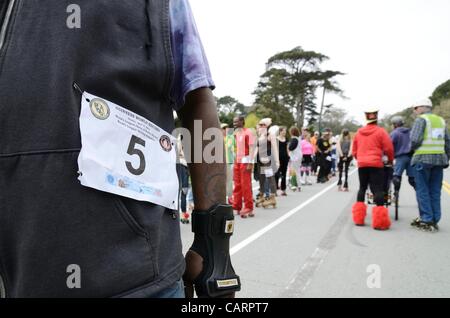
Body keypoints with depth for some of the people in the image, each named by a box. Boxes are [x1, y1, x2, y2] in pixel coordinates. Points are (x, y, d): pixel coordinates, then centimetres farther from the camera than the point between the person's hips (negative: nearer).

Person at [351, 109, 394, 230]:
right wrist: (390, 160, 12)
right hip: (376, 164, -4)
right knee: (378, 190, -4)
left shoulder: (359, 132, 9)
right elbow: (389, 148, -5)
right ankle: (379, 220, -11)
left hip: (361, 164, 4)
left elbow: (354, 151, 14)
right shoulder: (380, 131, -3)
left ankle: (359, 218, 17)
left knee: (362, 188, 15)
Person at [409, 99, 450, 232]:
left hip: (423, 158, -6)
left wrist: (413, 148, 3)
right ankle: (434, 221, 15)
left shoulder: (421, 119, -5)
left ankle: (427, 221, 1)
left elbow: (415, 139, -17)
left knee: (423, 191, 0)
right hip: (439, 159, 6)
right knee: (435, 191, 11)